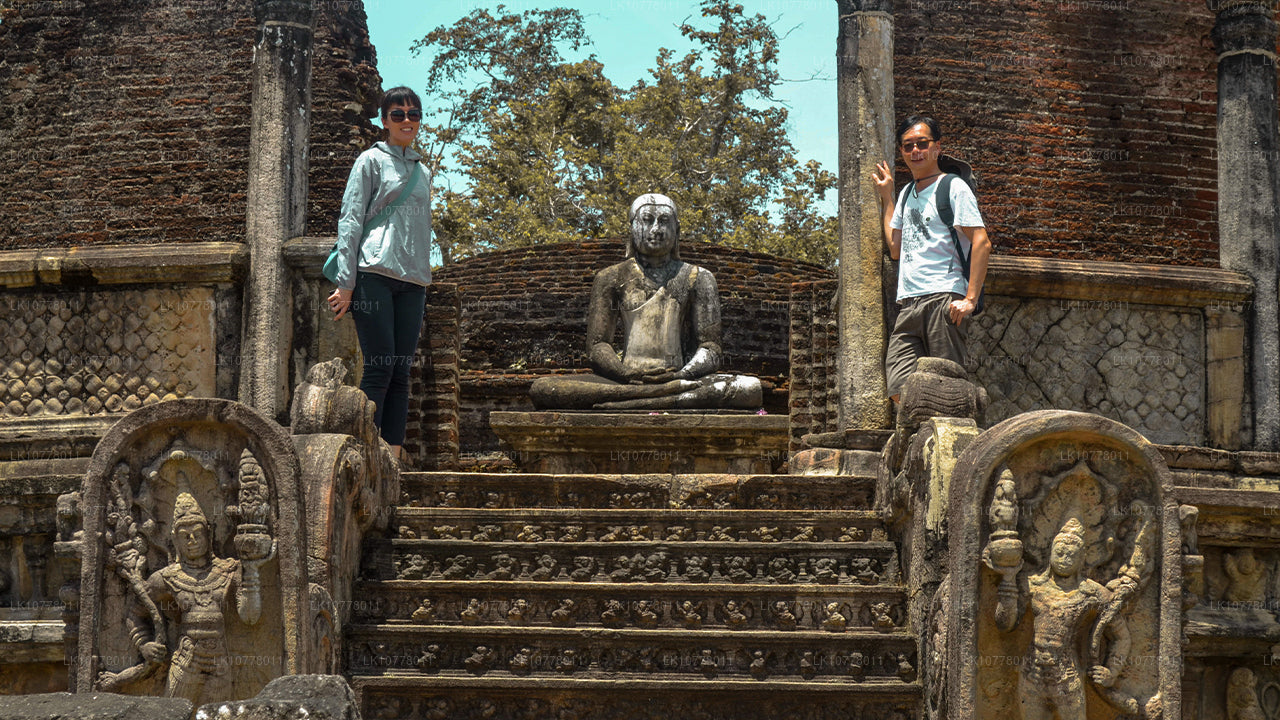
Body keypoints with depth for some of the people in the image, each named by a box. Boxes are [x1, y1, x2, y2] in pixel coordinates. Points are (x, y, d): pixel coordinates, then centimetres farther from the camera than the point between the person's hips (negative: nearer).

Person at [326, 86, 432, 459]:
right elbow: (350, 220, -1)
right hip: (375, 275, -5)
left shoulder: (423, 172, 23)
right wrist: (345, 284, -9)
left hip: (412, 281, 5)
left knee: (400, 374, -2)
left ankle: (393, 461, -4)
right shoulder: (372, 160, 6)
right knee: (379, 369, -13)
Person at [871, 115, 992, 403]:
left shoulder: (954, 188, 1)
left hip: (944, 300, -7)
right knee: (900, 390, -5)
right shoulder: (907, 193, 23)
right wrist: (886, 197, 26)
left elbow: (982, 243, -7)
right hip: (909, 305, 7)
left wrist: (970, 299, -15)